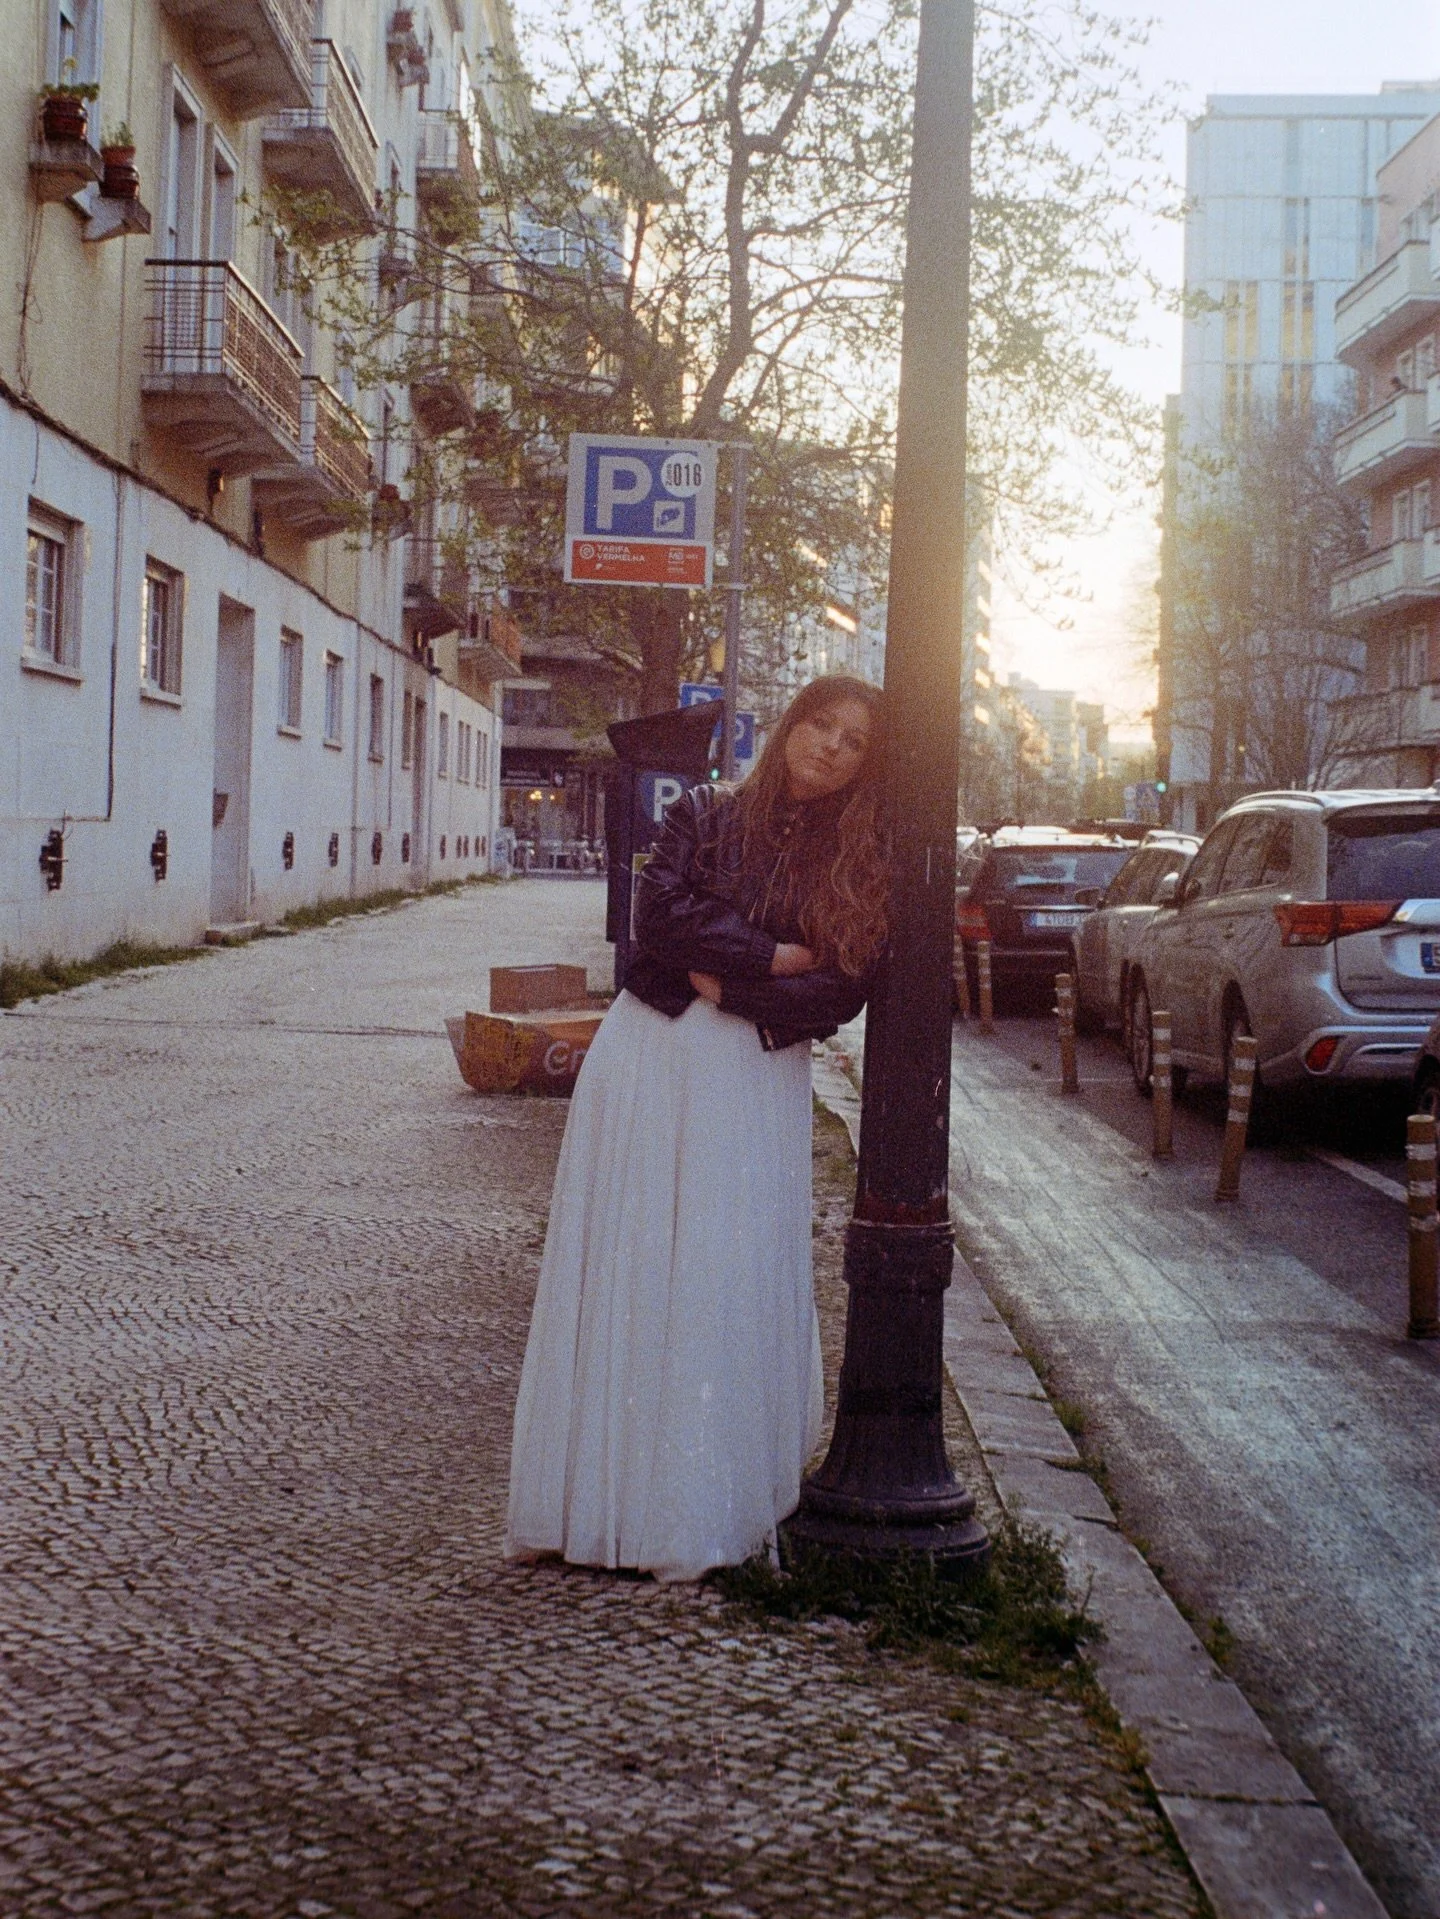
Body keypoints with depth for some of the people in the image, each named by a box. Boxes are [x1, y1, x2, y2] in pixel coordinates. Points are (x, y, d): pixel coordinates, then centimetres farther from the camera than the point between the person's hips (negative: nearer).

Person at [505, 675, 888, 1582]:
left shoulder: (860, 867, 6)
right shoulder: (706, 815, 8)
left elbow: (843, 992, -5)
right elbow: (661, 915, -8)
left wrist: (730, 986, -11)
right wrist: (779, 956, -9)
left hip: (755, 1083, 0)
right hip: (648, 1059, 1)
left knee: (730, 1284, -2)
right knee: (624, 1271, 1)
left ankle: (709, 1508, 5)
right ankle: (599, 1495, 7)